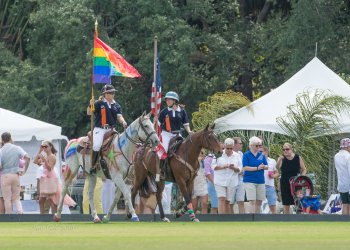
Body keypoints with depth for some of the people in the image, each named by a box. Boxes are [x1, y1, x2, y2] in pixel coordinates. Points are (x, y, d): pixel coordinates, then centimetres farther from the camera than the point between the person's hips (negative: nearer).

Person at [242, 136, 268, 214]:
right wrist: (257, 168, -16)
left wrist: (263, 166, -15)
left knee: (259, 202, 8)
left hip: (260, 181, 5)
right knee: (252, 202, -11)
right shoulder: (246, 155, -2)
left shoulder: (261, 155, 10)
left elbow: (267, 166, 9)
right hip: (250, 181, -5)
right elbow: (245, 167, -11)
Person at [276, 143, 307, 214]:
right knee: (286, 204, 2)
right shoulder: (282, 159, -2)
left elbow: (304, 169, 8)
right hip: (285, 184, 0)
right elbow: (277, 167, -22)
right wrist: (279, 160, -41)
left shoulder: (298, 158, 0)